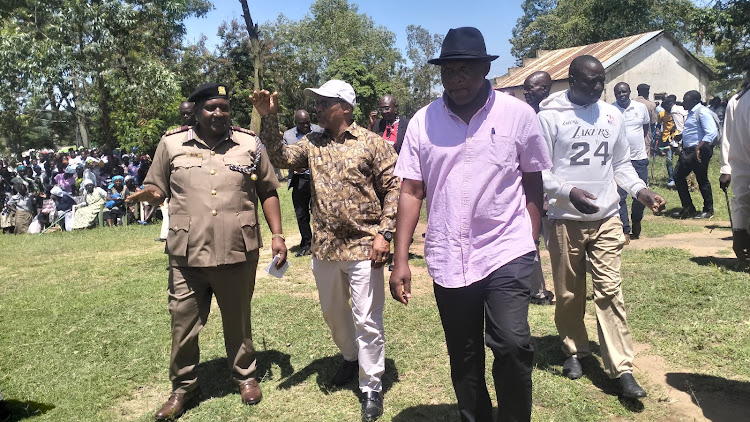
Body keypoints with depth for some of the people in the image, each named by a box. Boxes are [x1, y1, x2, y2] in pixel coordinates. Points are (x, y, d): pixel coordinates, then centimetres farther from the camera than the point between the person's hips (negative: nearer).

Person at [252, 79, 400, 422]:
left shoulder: (372, 143, -6)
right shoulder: (312, 144, 8)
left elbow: (393, 188, -7)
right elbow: (280, 158, -1)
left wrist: (384, 233, -14)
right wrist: (269, 119, -11)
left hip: (363, 247, -5)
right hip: (324, 248, 5)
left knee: (366, 320, 2)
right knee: (333, 312, 21)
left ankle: (372, 386, 19)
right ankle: (351, 358, 46)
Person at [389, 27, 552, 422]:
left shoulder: (518, 114, -2)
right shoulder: (423, 121, 1)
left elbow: (533, 185, 5)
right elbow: (411, 192, 1)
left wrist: (532, 245, 5)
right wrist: (400, 260, -3)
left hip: (507, 253, -2)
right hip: (447, 260, 2)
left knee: (512, 345, -13)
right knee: (463, 357, 14)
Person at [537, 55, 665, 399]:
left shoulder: (612, 115, 9)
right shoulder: (550, 116, -6)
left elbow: (620, 164, 16)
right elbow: (538, 169, -8)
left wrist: (640, 190, -1)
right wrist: (568, 192, -23)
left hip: (607, 218, 3)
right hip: (565, 220, -3)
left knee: (610, 291, -1)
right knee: (569, 293, 9)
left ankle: (622, 369, 3)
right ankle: (574, 351, 29)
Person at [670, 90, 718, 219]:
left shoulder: (702, 112, -13)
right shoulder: (691, 113, 16)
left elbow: (712, 133, -23)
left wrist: (698, 148, -27)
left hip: (699, 152, -10)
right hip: (687, 151, 10)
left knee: (702, 180, 0)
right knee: (678, 176, 8)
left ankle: (708, 210, 14)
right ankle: (688, 208, 17)